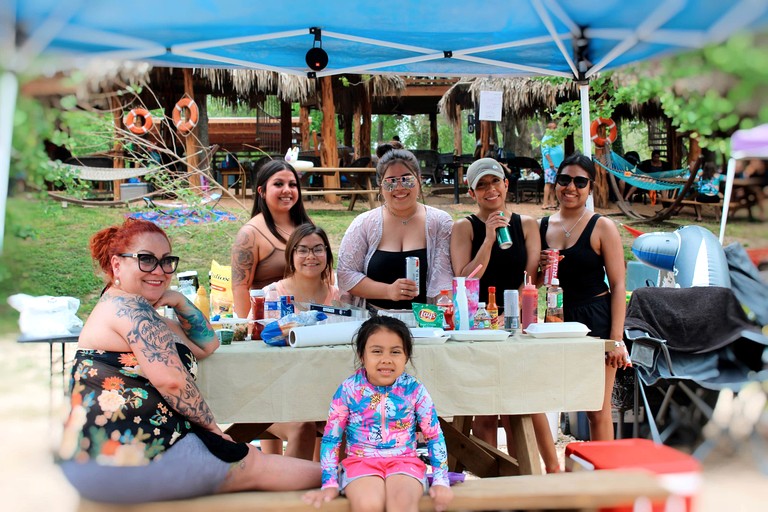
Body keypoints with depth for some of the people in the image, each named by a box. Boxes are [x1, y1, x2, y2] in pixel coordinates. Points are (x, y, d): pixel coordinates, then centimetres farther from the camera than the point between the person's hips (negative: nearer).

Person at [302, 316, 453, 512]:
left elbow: (434, 437, 5)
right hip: (360, 461, 0)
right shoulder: (348, 390, -5)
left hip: (404, 461, 0)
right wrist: (330, 484, -1)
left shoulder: (415, 390, -3)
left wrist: (441, 481, -1)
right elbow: (331, 438, 3)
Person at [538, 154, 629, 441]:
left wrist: (617, 339, -12)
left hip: (595, 321, -4)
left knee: (598, 412, -1)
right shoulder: (543, 227, 10)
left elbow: (618, 286, -6)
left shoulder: (602, 227, -3)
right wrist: (541, 269, -5)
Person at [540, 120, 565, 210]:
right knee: (548, 183, -11)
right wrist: (550, 162, -21)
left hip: (558, 165, 8)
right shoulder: (546, 138, -5)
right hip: (550, 165, -8)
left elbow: (561, 151, 24)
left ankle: (552, 202, 11)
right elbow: (545, 151, -13)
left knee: (553, 184, 9)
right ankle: (546, 203, -14)